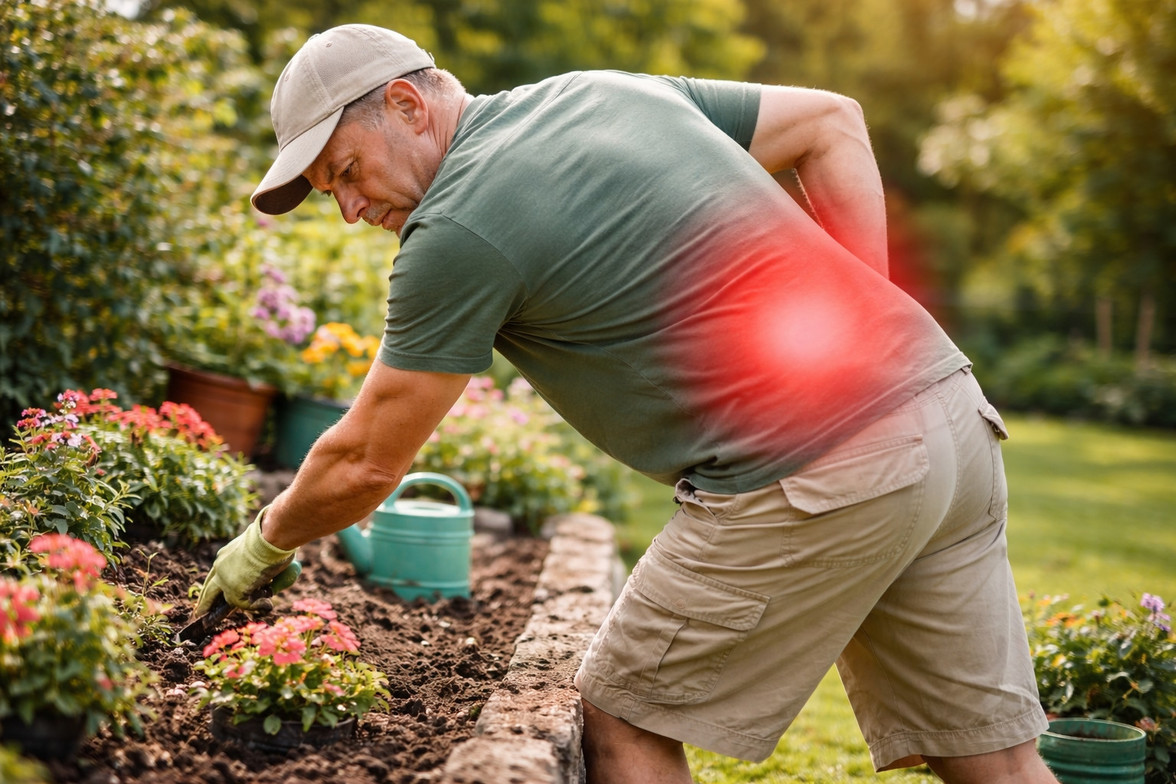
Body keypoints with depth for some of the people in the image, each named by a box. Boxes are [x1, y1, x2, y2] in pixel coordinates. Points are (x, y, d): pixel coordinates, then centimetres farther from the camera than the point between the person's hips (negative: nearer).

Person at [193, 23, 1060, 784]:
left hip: (816, 476, -8)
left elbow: (366, 462, 2)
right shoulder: (611, 88, 16)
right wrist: (874, 327, 15)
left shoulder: (455, 231, -7)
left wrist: (265, 543, 22)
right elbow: (832, 123, 21)